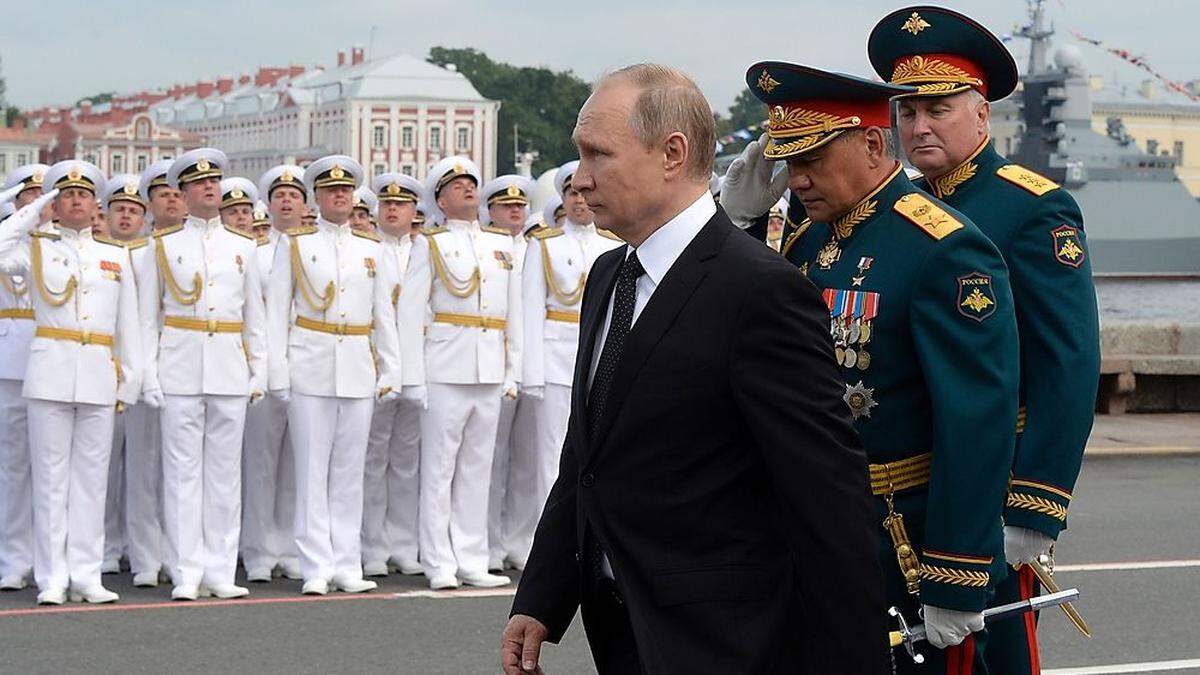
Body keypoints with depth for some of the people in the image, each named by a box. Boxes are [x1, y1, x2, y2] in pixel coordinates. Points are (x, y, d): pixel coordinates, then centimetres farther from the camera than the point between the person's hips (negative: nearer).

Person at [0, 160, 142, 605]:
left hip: (99, 376, 2)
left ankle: (86, 576, 8)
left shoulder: (116, 255, 15)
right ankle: (52, 579, 3)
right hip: (51, 371, -2)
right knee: (51, 476, -1)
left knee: (91, 476, 4)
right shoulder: (37, 248, 9)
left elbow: (128, 323, 14)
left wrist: (130, 378, 7)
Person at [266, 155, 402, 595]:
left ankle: (347, 566, 9)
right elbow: (278, 311, 4)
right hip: (311, 369, -3)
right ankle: (317, 568, 0)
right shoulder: (294, 244, 6)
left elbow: (384, 316, 15)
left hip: (359, 371, 3)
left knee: (349, 471, 5)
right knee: (312, 470, -3)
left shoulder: (372, 250, 14)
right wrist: (278, 373, -3)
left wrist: (390, 373, 9)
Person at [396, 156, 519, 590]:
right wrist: (413, 378, -8)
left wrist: (512, 371, 11)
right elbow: (410, 313, -2)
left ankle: (472, 562, 13)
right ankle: (439, 564, 2)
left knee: (477, 470, 8)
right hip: (446, 371, -4)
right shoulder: (431, 245, 2)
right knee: (439, 469, -2)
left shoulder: (502, 243, 15)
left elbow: (514, 311, 17)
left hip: (489, 374, 4)